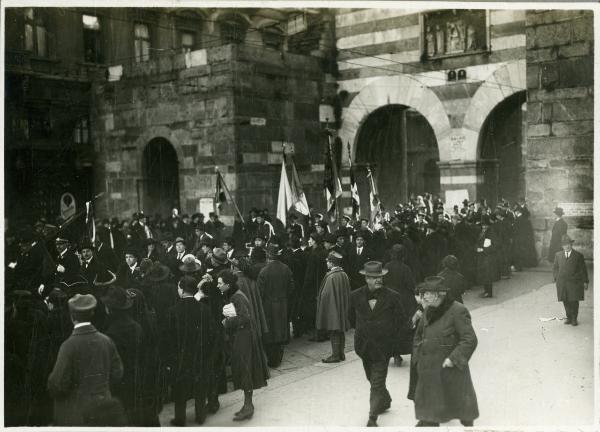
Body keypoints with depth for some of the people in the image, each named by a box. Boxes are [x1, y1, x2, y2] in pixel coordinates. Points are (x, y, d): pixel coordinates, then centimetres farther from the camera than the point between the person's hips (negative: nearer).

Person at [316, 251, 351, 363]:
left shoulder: (331, 277, -20)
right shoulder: (344, 275, 5)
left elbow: (326, 294, -18)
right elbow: (348, 293, 13)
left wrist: (319, 300, -4)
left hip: (332, 308, -8)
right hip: (342, 308, 8)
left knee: (334, 333, -1)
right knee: (341, 332, 14)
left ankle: (335, 355, 3)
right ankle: (341, 354, 21)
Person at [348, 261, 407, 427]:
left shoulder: (392, 297, -9)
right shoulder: (355, 296, -3)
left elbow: (401, 320, 1)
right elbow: (351, 318, 13)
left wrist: (390, 335, 2)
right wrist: (361, 332, 11)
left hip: (382, 346, -4)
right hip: (364, 346, 4)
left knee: (377, 384, -5)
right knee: (373, 378, 22)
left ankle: (372, 418, 3)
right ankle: (385, 400, 47)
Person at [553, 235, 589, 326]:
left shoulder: (578, 256, 3)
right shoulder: (558, 255, 11)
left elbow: (583, 269, 5)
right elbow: (555, 268, 17)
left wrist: (585, 282, 2)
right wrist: (556, 279, 6)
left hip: (574, 282, -2)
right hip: (562, 283, 2)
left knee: (574, 301, -3)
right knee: (565, 301, 1)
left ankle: (574, 319, 9)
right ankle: (569, 318, 13)